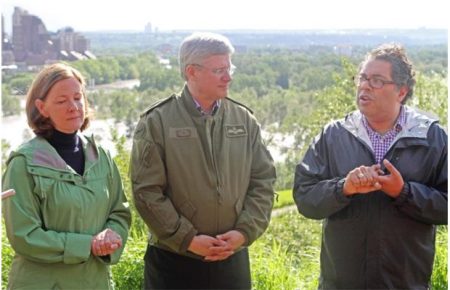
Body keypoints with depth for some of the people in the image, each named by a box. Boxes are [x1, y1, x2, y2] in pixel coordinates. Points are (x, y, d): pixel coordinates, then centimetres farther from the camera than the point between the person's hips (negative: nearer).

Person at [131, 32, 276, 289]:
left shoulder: (245, 120, 6)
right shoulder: (157, 122, -5)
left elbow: (264, 181, 6)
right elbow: (147, 191, -9)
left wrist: (245, 232, -7)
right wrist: (187, 238, -14)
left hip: (233, 259, 4)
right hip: (174, 261, -3)